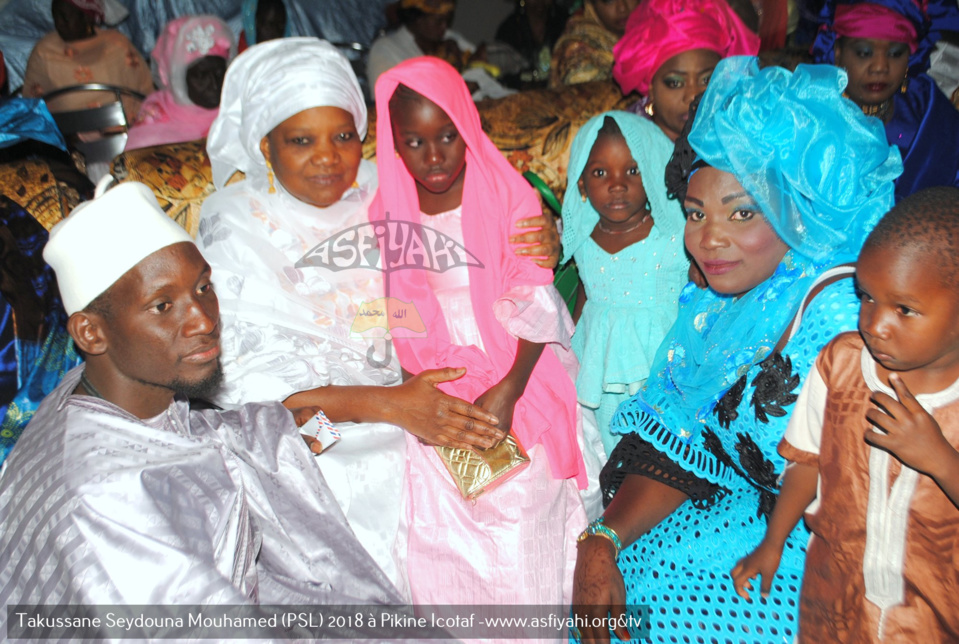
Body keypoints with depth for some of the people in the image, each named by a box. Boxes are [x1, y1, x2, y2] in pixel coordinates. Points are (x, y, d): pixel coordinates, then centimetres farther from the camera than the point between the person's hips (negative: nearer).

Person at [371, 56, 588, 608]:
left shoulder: (510, 196, -7)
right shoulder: (389, 215, 2)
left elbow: (534, 307, -9)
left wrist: (506, 391, -20)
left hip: (518, 388, -2)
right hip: (436, 400, 3)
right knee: (440, 550, 4)